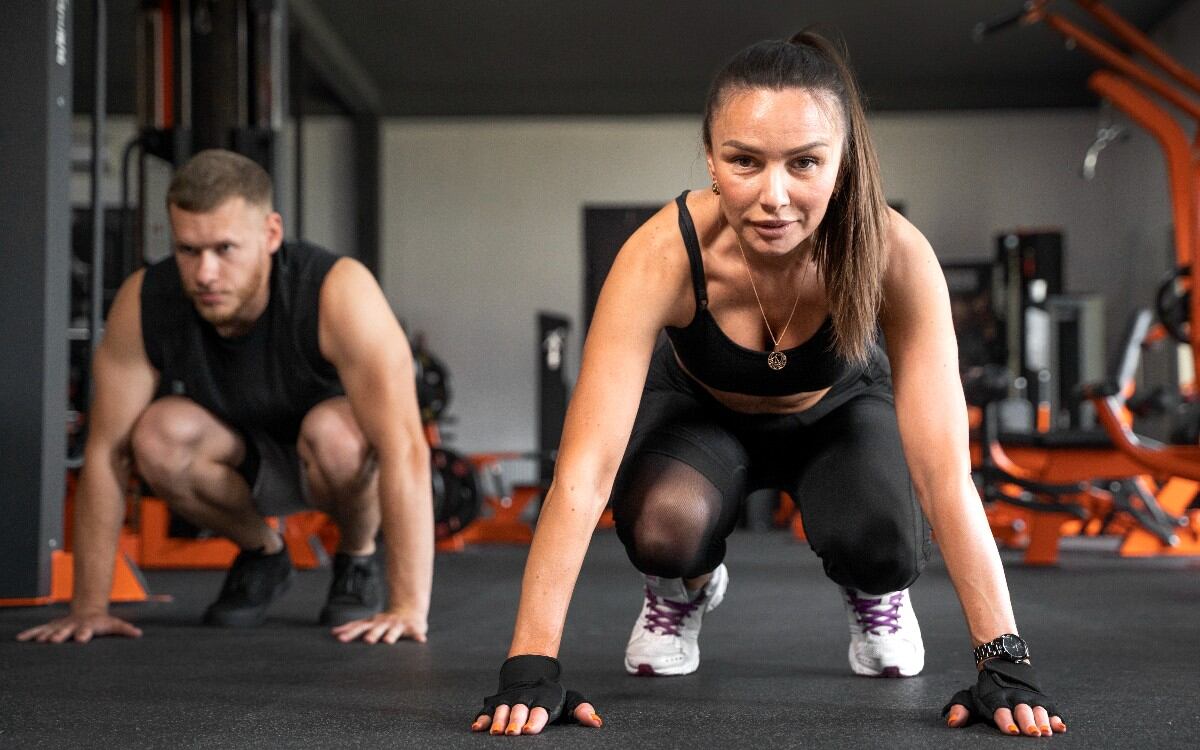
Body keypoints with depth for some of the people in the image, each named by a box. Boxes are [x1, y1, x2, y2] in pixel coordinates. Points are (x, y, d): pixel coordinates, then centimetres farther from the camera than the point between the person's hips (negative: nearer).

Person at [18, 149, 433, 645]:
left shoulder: (338, 292, -36)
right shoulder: (143, 303, -26)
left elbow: (403, 446, -41)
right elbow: (106, 451, -20)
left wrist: (408, 607, -44)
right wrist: (89, 606, -21)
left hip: (340, 456, -3)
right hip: (245, 458, 3)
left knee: (333, 431, -37)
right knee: (158, 436, -28)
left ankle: (357, 559, -4)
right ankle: (262, 555, 1)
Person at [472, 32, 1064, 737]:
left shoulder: (896, 255, -37)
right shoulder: (663, 254, -39)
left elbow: (944, 473, -35)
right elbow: (585, 469, -41)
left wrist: (1004, 661, -38)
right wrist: (532, 665, -46)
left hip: (840, 412, 1)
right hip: (700, 412, 0)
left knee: (883, 544, -30)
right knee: (662, 528, -33)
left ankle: (877, 597, 10)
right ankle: (684, 591, 6)